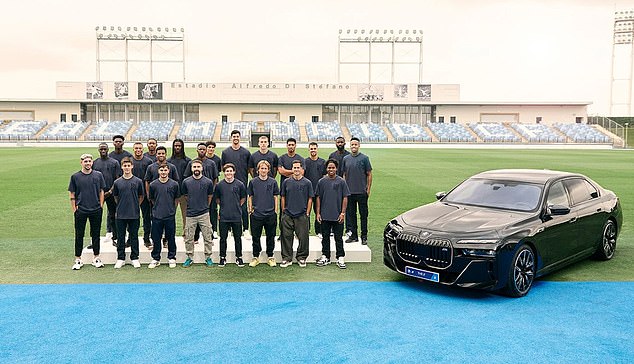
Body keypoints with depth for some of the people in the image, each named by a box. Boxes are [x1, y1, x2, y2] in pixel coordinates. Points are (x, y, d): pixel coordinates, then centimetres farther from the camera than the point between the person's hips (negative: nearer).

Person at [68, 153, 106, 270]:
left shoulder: (98, 175, 4)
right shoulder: (75, 176, 1)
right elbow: (72, 194, 4)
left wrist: (101, 206, 3)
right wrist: (74, 209, -1)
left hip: (96, 210, 1)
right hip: (81, 211, -1)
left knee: (96, 234, 8)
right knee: (79, 235, 5)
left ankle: (96, 258, 18)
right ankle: (78, 260, 13)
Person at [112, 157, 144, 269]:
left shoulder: (138, 181, -1)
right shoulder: (117, 182, 1)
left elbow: (141, 197, 10)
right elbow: (116, 197, 14)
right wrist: (122, 206, 13)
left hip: (134, 214, -1)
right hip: (121, 214, 1)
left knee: (134, 237, 7)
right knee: (121, 237, 8)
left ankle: (135, 258, 17)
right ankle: (120, 258, 18)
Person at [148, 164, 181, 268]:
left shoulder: (174, 184, -2)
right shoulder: (153, 184, -1)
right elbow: (151, 199, 13)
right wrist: (158, 208, 12)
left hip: (170, 216, 0)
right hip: (157, 216, 1)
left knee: (171, 238, 8)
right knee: (156, 238, 7)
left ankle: (172, 258, 20)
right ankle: (156, 259, 19)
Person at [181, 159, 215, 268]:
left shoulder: (208, 182, -3)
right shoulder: (186, 181, 0)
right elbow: (185, 196, 14)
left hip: (204, 214, -1)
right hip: (190, 214, 1)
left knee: (207, 237, 3)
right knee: (189, 238, 6)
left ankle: (208, 257, 15)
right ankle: (189, 258, 19)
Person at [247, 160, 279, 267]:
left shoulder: (273, 182, 2)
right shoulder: (253, 182, 1)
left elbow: (276, 196, 7)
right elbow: (250, 197, 8)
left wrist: (276, 210, 2)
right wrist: (250, 209, 2)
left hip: (270, 214, 0)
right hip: (256, 214, 0)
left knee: (270, 236, 8)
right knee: (255, 237, 6)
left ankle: (270, 257, 19)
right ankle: (255, 257, 18)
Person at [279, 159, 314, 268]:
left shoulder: (307, 183, 2)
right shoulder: (286, 182, 6)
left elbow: (310, 199, 4)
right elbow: (283, 197, 11)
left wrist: (307, 213, -1)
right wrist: (283, 211, 6)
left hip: (302, 215, -1)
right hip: (288, 215, 1)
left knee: (303, 237, 2)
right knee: (286, 237, 4)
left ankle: (301, 258, 16)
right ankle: (287, 258, 14)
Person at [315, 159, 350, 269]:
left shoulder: (341, 181, 0)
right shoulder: (322, 182, 4)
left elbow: (345, 198, 0)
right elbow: (318, 198, 8)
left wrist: (343, 213, -6)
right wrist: (318, 213, 3)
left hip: (337, 216, -2)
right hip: (325, 215, 2)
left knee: (338, 238, 4)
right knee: (325, 237, 11)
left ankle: (340, 258, 12)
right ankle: (325, 257, 22)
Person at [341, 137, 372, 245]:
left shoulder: (364, 158, -1)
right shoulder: (346, 158, 9)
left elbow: (369, 174, 0)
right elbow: (344, 174, 14)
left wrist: (368, 189, -5)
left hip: (362, 192, -3)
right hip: (349, 191, 4)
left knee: (363, 214, 1)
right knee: (351, 214, 9)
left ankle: (364, 237, 9)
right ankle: (354, 235, 19)